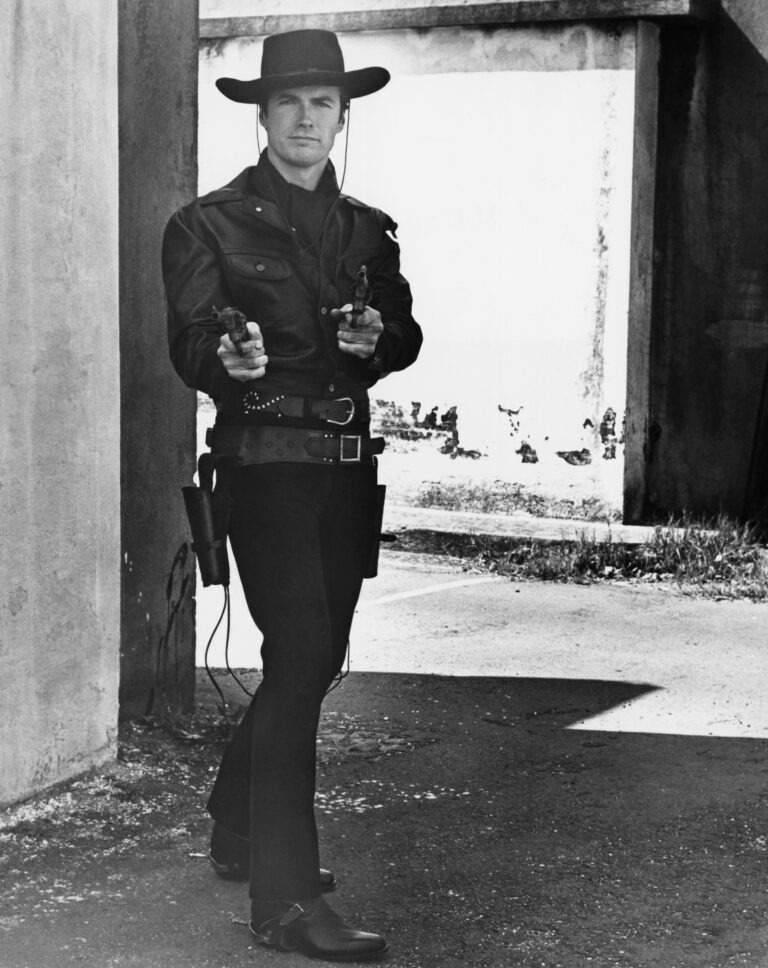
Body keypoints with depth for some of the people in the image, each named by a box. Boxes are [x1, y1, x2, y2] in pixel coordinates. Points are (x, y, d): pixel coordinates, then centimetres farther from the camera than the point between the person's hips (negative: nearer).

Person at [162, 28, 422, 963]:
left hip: (349, 467, 6)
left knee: (314, 656, 14)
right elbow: (188, 343, -8)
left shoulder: (368, 229, 15)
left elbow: (405, 338, 16)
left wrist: (378, 337, -7)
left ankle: (238, 831, 35)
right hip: (267, 462, -6)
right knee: (300, 655, -16)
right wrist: (230, 359, -31)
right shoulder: (209, 224, -1)